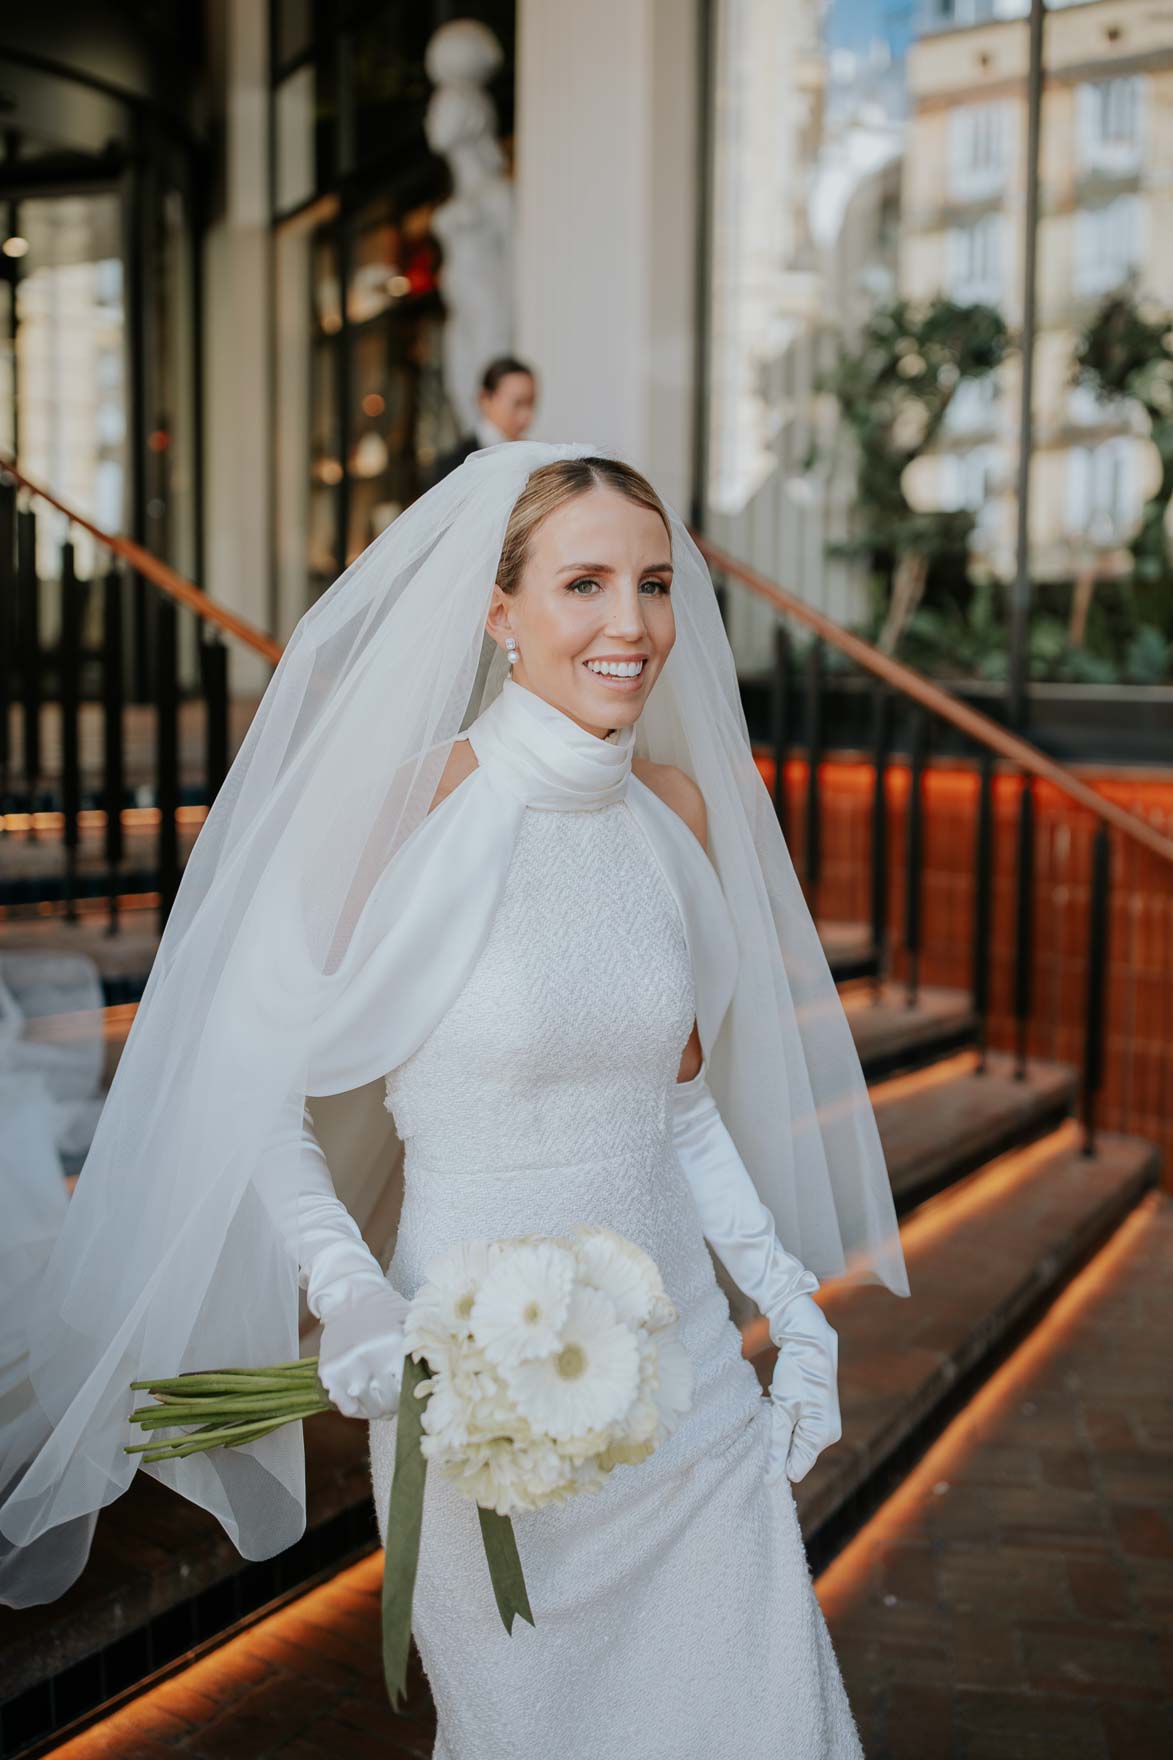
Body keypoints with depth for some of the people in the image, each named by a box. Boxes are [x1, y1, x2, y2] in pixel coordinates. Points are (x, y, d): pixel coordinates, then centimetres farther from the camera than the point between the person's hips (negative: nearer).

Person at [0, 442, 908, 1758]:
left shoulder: (677, 805, 0)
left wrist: (791, 1296, 5)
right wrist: (354, 1295, -22)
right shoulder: (415, 810, -17)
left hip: (687, 1365, 5)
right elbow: (255, 1084, -10)